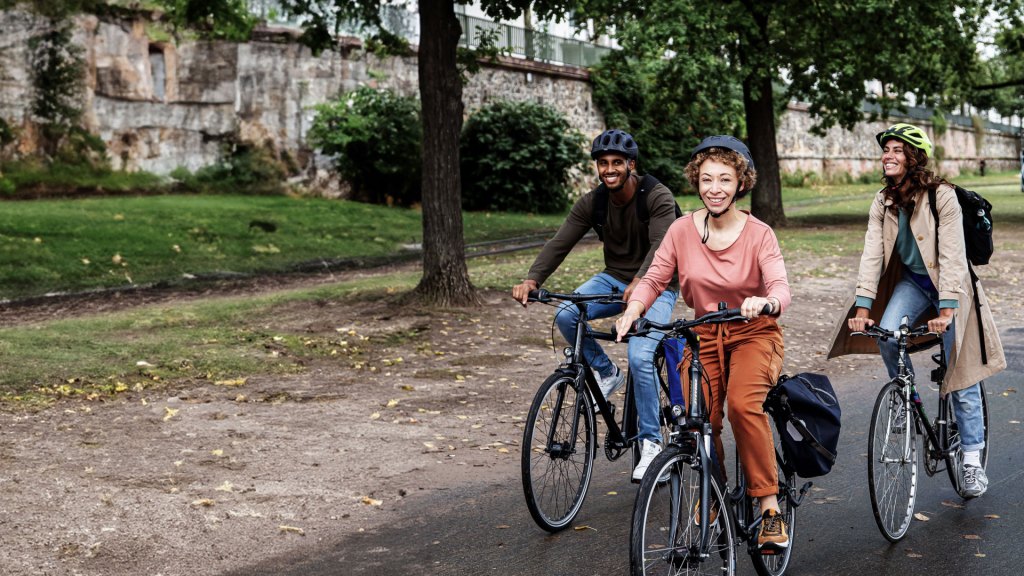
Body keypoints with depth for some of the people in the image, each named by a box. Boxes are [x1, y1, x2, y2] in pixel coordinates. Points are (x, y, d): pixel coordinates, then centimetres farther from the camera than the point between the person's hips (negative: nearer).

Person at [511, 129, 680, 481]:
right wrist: (532, 280, -31)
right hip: (614, 279, 5)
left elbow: (662, 246, -32)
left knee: (640, 356, -26)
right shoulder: (591, 203, -4)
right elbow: (560, 243, -14)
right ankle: (605, 372, 1)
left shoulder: (658, 198, -18)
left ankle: (650, 441, -10)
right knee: (565, 314, -24)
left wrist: (640, 281, -52)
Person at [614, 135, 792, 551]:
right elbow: (654, 279, -4)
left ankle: (770, 505, -19)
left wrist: (766, 303, -48)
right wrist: (633, 310, -25)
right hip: (704, 334, 3)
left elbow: (781, 287, -24)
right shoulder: (682, 230, -6)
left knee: (744, 404, -30)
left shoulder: (758, 234, -12)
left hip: (753, 333, -3)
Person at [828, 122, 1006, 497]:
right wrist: (862, 307, -22)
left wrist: (946, 309, -34)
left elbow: (951, 256, -26)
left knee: (961, 376, -3)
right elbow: (872, 255, -11)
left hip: (950, 285, -4)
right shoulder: (883, 203, -4)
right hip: (911, 281, 4)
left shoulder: (942, 196, -20)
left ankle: (972, 459, 7)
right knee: (886, 335, -24)